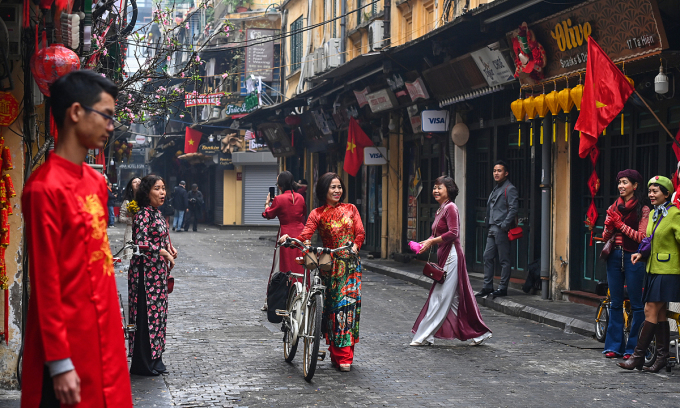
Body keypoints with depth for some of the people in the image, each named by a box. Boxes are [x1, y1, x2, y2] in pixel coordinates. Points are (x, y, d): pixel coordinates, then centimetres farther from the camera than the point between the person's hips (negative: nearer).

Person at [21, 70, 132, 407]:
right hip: (68, 339, -8)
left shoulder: (96, 182, 10)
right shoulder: (45, 188, -15)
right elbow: (45, 281, -17)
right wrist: (59, 363, -17)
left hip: (103, 332, 8)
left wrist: (112, 326, 15)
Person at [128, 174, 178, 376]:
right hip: (146, 271, -9)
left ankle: (154, 359, 21)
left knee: (158, 312, 13)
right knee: (147, 314, -5)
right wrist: (164, 252, -18)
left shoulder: (157, 213, 13)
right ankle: (143, 364, 1)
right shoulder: (144, 214, -15)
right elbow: (141, 243, -24)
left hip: (158, 271, 9)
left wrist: (169, 249, 8)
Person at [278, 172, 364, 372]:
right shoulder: (317, 214, 4)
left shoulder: (350, 209, 11)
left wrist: (355, 245, -17)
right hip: (330, 265, -1)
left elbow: (360, 232, 4)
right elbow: (305, 235, -9)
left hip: (351, 264, 1)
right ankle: (340, 356, 1)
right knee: (333, 307, -4)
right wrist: (289, 238, -28)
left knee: (349, 303, -5)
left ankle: (344, 353, 0)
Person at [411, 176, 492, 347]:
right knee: (455, 297, 11)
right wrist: (426, 243, 3)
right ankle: (479, 332, 17)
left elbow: (453, 233, -20)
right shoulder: (440, 210, 16)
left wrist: (432, 242, -18)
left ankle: (424, 336, -5)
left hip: (451, 255, -10)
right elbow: (436, 235, 21)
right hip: (444, 256, 10)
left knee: (440, 297, -6)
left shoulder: (450, 208, -11)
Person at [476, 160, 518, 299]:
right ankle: (488, 286, 14)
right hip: (493, 229, 9)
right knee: (488, 257, 8)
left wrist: (504, 226, -19)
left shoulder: (510, 189, -8)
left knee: (504, 259, -3)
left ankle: (503, 288, 1)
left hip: (502, 230, -9)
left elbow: (513, 210, -15)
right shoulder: (496, 189, 19)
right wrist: (489, 225, 15)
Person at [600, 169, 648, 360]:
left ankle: (633, 348, 4)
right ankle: (614, 346, 16)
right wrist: (609, 225, -8)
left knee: (636, 304, -2)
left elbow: (642, 237, -13)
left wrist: (620, 224, -16)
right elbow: (605, 236, 13)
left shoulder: (642, 210, -4)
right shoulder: (614, 208, 12)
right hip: (614, 256, 5)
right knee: (616, 303, 10)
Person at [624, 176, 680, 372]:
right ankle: (663, 356, 14)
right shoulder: (653, 214, 14)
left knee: (651, 311, -8)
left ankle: (638, 356, -5)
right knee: (660, 313, 9)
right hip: (653, 269, 8)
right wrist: (641, 254, 6)